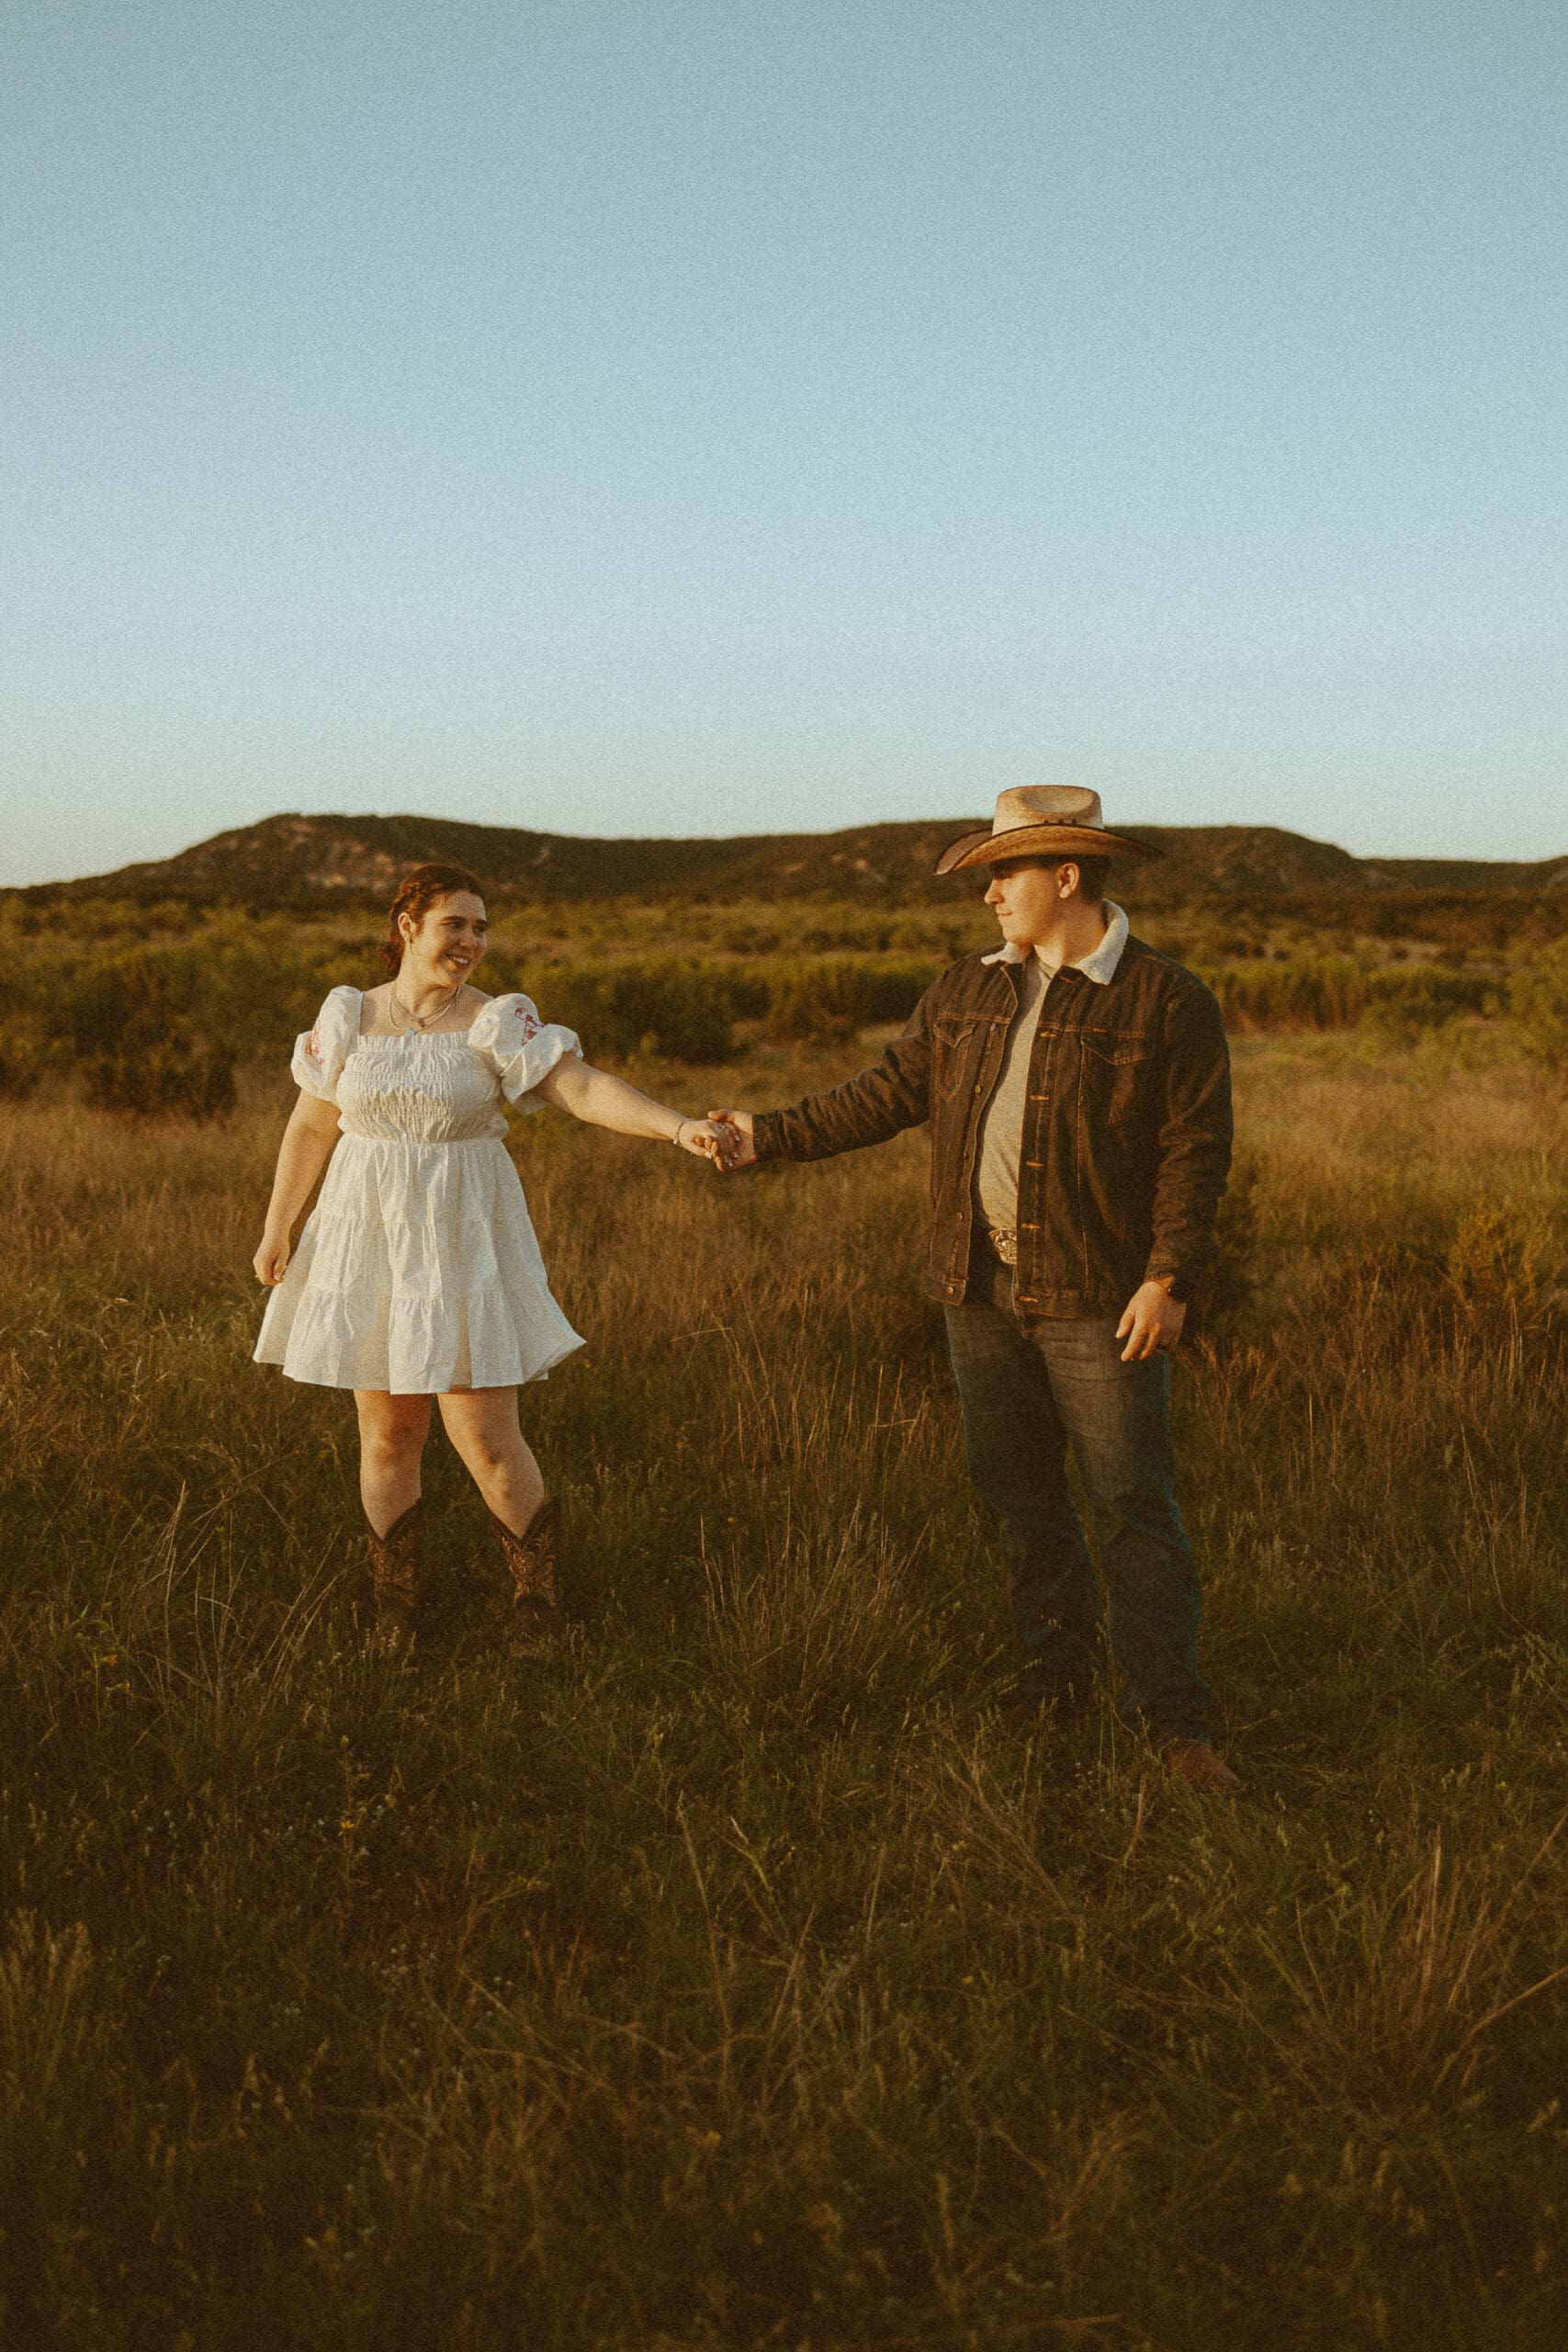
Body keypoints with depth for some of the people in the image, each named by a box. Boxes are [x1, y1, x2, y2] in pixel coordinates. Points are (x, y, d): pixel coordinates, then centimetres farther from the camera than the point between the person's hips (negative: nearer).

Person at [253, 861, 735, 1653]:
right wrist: (276, 1229, 16)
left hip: (462, 1244, -2)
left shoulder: (498, 1022, -5)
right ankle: (394, 1619, 24)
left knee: (487, 1441, -5)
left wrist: (679, 1127, -30)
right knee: (387, 1435, 9)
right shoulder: (347, 1016, 3)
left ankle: (540, 1615, 13)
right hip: (369, 1244, 3)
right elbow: (310, 1127, 12)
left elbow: (585, 1088, -16)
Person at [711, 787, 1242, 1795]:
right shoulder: (966, 994, 10)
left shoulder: (1168, 1000, -7)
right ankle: (1061, 1672, 28)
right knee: (1018, 1493, 13)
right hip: (983, 1291, 6)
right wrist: (771, 1135, 11)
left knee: (1134, 1505, -5)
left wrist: (1168, 1279, -16)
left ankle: (1174, 1721, 2)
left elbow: (1196, 1148, -9)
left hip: (1098, 1297, -5)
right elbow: (889, 1094, 15)